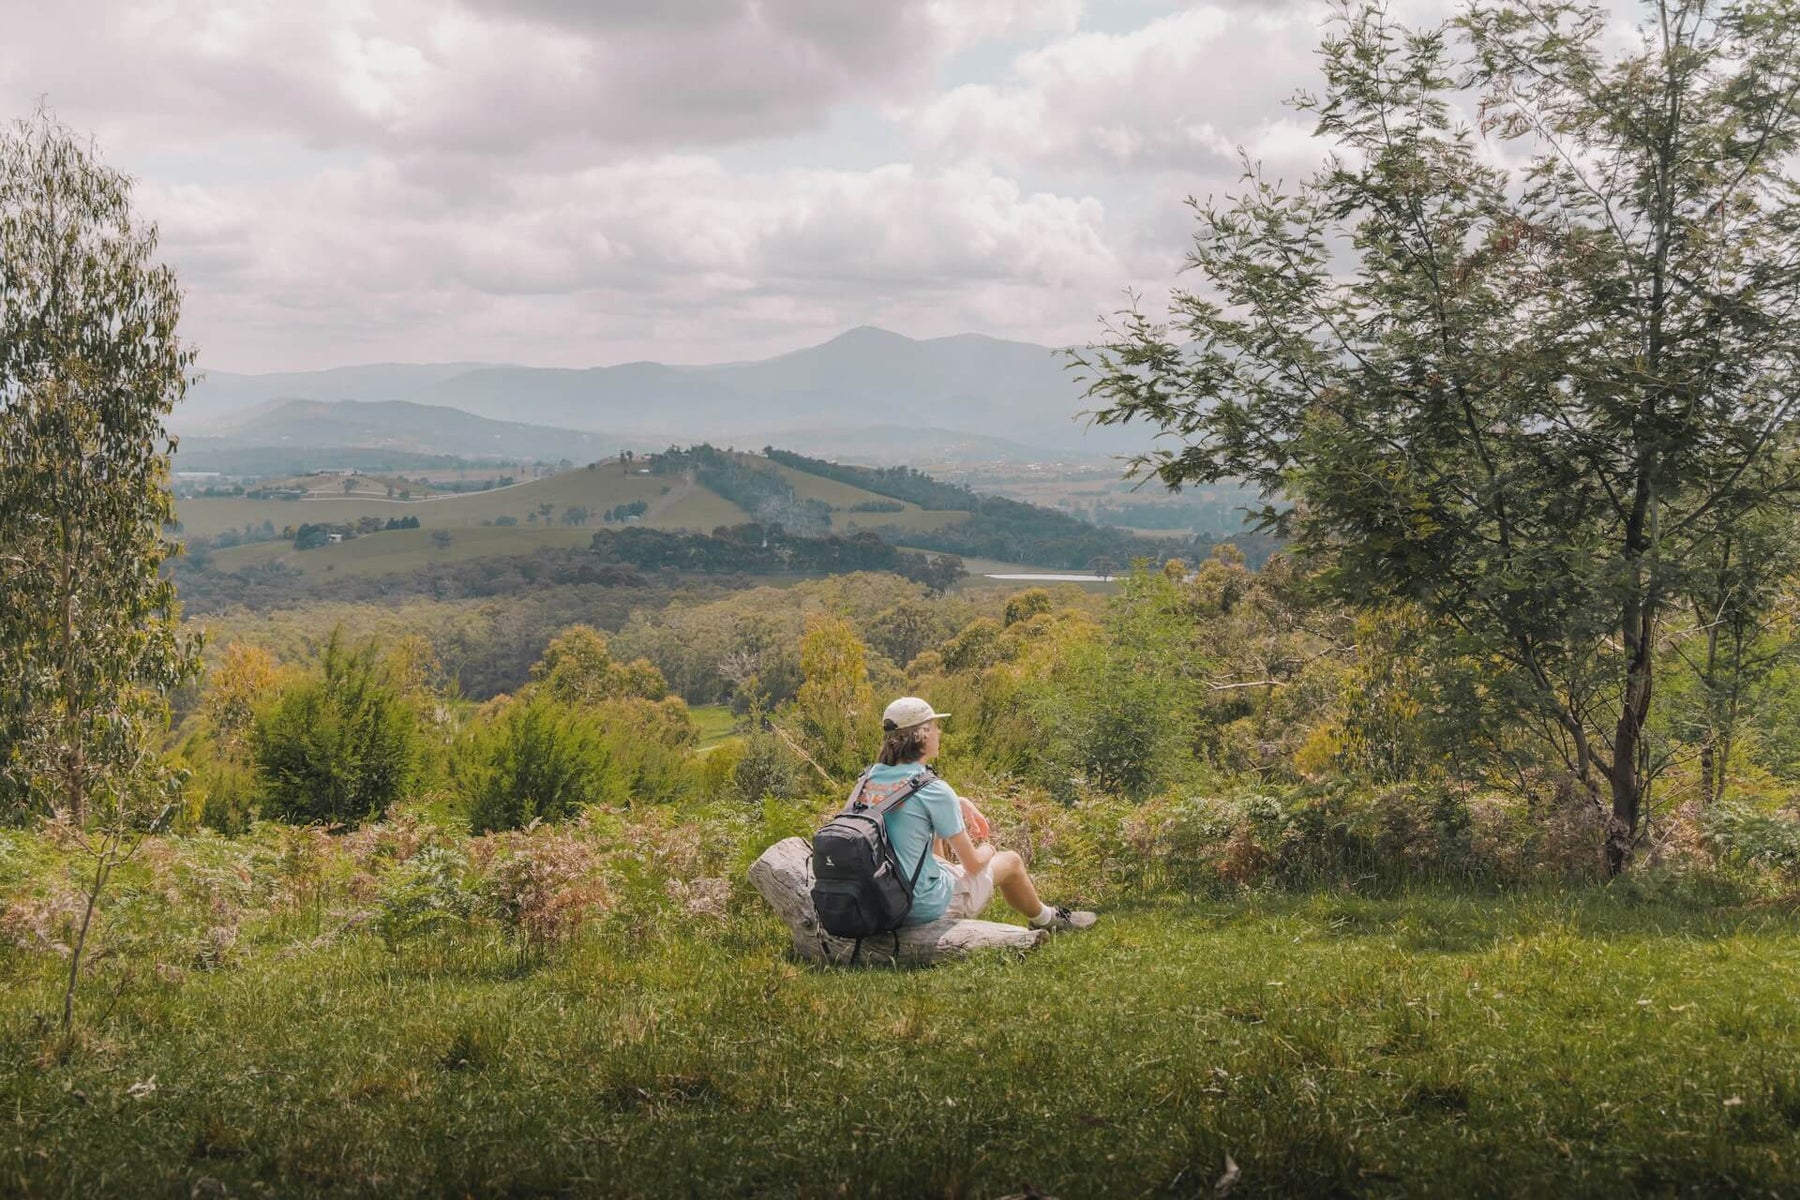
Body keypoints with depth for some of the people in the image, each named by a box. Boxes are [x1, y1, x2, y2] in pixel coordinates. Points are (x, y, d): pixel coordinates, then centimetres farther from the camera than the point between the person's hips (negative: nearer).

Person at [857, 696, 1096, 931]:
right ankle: (1044, 919, 45)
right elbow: (973, 864, -12)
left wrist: (958, 804, 17)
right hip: (926, 907, -6)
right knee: (1010, 861, 16)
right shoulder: (934, 790, -21)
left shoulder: (869, 779, -2)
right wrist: (988, 850, 10)